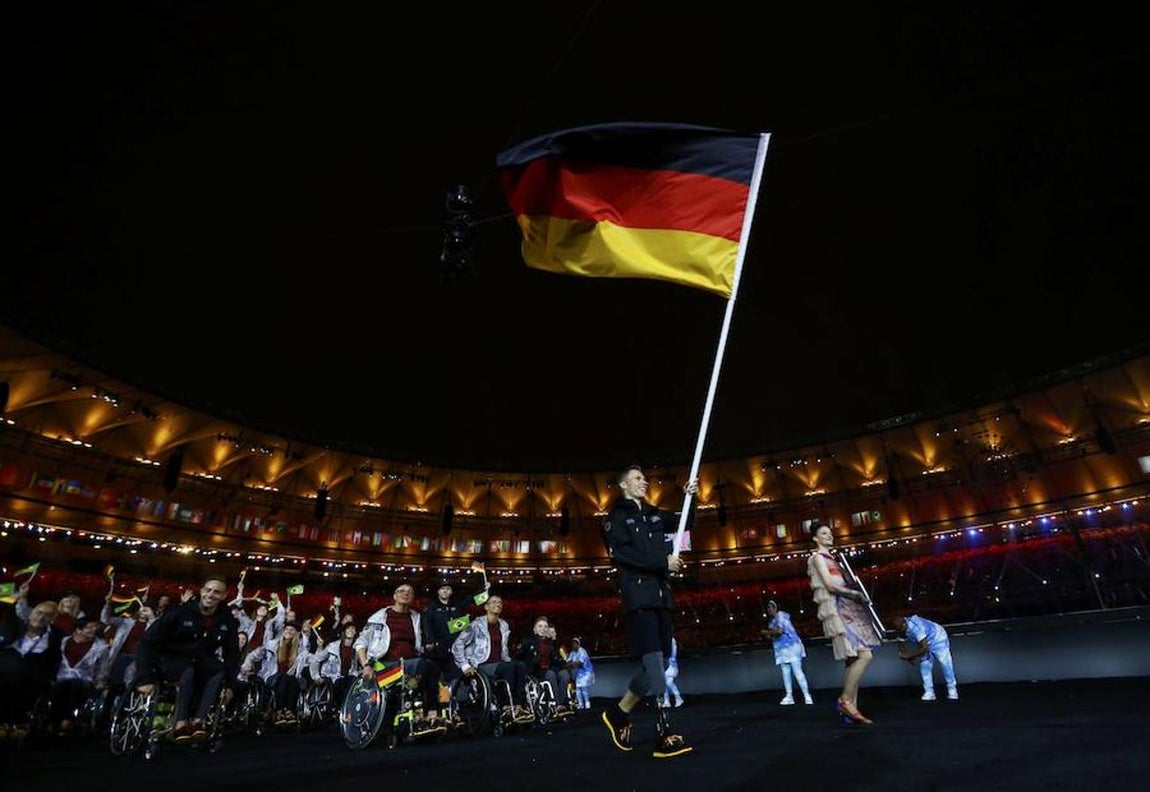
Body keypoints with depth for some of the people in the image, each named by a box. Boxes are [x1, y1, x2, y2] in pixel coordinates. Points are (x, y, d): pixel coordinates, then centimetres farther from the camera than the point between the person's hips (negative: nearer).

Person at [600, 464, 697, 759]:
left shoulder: (653, 514, 20)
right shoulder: (616, 517, 0)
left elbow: (683, 523, 21)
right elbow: (620, 554, -13)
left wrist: (690, 498, 2)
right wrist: (663, 562, -16)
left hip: (660, 595, 7)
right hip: (639, 596, -7)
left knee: (657, 662, 9)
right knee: (654, 661, -11)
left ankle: (619, 713, 24)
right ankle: (664, 736, -6)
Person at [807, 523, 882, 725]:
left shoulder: (831, 558, 24)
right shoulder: (818, 557, -4)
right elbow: (830, 586, -13)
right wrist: (855, 593, -5)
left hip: (846, 609, 9)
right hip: (835, 608, -9)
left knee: (853, 660, 6)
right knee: (864, 655, -17)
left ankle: (851, 708, 8)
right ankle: (845, 699, -7)